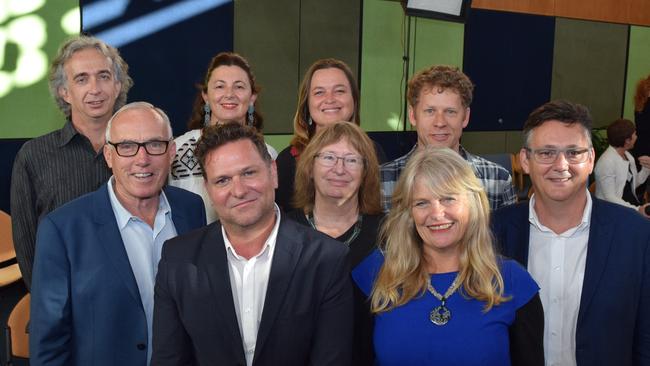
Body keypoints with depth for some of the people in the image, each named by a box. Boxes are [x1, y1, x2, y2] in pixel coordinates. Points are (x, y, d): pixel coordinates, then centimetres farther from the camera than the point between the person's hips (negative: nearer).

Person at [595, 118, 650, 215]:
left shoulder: (627, 155, 7)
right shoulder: (606, 163, -18)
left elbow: (634, 184, 16)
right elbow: (610, 197, -21)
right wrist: (637, 210, -29)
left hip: (632, 202, 8)